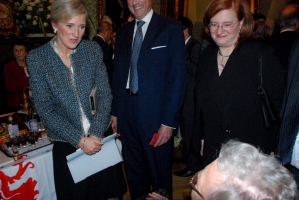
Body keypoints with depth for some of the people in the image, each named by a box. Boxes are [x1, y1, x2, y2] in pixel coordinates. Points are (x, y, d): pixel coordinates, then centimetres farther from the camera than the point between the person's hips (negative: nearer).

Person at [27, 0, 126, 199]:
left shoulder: (93, 49, -4)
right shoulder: (38, 58, -9)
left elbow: (105, 95, -3)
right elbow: (45, 110, -10)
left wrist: (96, 135, -13)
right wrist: (80, 140, -15)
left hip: (101, 138, 2)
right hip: (67, 145, -1)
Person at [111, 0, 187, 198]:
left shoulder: (171, 29, -5)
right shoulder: (123, 33, 12)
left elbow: (178, 78, -10)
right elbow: (118, 75, 13)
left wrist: (169, 122, -15)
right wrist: (115, 112, 8)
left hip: (156, 115, -4)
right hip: (127, 114, 5)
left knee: (160, 174, 12)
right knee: (134, 171, 18)